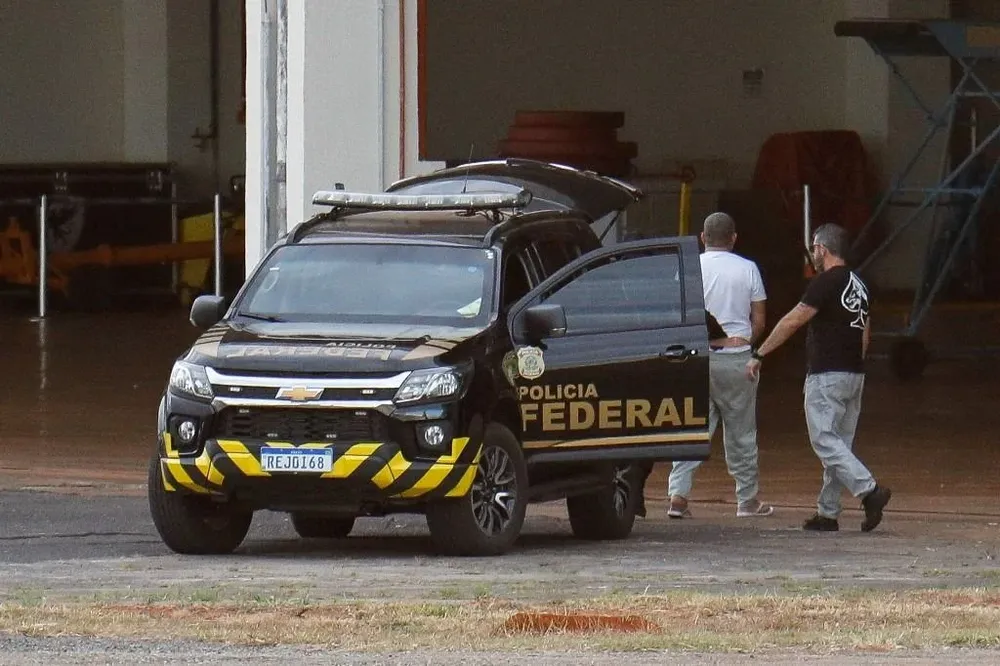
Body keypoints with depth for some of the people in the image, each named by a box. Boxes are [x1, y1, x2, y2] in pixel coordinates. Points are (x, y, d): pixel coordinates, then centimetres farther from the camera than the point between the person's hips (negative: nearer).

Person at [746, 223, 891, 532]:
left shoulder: (826, 282, -12)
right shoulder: (858, 284, 14)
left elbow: (792, 322, -14)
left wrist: (759, 355, -9)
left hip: (827, 375, -9)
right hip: (854, 375, 9)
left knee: (825, 441, -10)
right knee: (838, 444, 10)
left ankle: (870, 491, -24)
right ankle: (827, 512, 11)